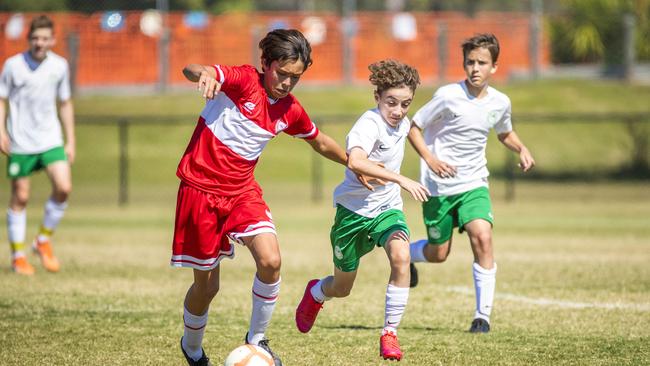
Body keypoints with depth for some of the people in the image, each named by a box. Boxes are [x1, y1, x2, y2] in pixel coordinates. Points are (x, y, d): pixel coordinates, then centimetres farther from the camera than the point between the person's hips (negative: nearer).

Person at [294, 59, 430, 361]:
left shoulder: (403, 125, 1)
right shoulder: (370, 124, -24)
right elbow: (355, 161, -44)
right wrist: (401, 180, -49)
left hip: (387, 208, 4)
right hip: (354, 209, -4)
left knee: (400, 256, -29)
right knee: (342, 288, 13)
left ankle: (389, 333, -19)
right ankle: (316, 293, 53)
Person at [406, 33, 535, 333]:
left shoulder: (500, 103, -1)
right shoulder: (448, 96, -14)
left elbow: (505, 133, 21)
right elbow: (414, 128, -6)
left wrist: (521, 150, 0)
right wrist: (430, 159, -22)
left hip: (473, 184, 2)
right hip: (438, 186, -2)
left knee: (482, 237, -22)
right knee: (438, 254, 7)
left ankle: (483, 315, -15)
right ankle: (406, 254, 46)